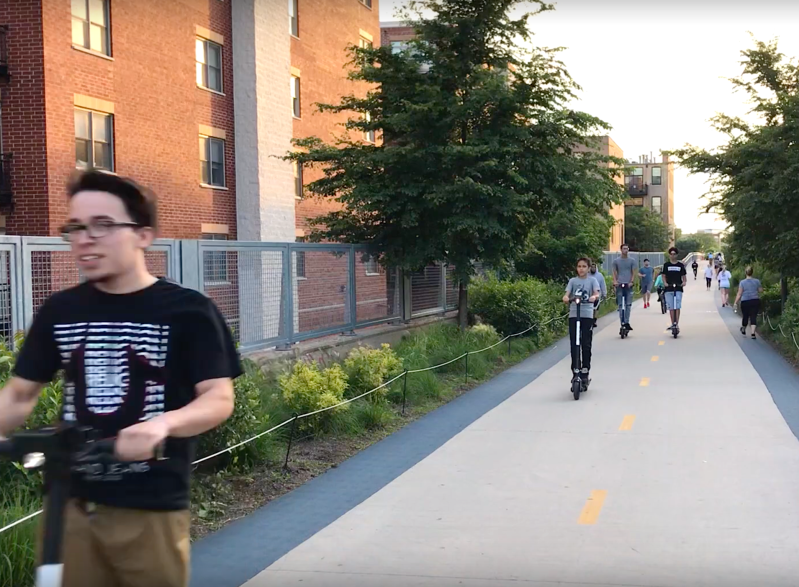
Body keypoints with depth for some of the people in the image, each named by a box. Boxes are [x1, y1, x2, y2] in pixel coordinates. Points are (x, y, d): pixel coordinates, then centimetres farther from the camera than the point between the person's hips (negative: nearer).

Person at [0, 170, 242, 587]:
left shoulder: (187, 311, -6)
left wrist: (162, 424, -30)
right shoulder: (59, 311, 7)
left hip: (151, 509, -3)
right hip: (70, 502, 3)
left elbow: (219, 399, -11)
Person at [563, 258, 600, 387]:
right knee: (574, 345, 0)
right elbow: (567, 294, -3)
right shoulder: (572, 281, 10)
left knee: (586, 345, -1)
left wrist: (594, 297, -33)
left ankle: (585, 373, 7)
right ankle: (575, 373, 6)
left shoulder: (592, 280, 6)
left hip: (587, 315, -1)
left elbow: (597, 293, -9)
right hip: (573, 315, 2)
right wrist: (566, 298, -27)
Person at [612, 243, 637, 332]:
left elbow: (634, 272, 6)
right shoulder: (616, 261, 9)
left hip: (628, 284, 0)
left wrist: (632, 281, -9)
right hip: (619, 284, 0)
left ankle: (626, 322, 1)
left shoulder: (632, 261, 8)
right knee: (620, 305, -1)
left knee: (628, 304, -3)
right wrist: (615, 281, -6)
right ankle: (622, 323, 1)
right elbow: (614, 272, 10)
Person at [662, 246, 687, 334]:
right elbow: (664, 276, 9)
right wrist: (665, 283, -10)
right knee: (671, 308, 0)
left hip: (678, 289, 0)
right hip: (669, 289, 0)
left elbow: (684, 276, 11)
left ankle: (677, 324, -6)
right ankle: (673, 324, 6)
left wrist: (684, 282, -9)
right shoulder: (666, 265, 8)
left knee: (677, 307, -8)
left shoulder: (680, 265, 8)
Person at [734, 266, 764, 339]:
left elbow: (739, 294, -9)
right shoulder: (757, 281, 0)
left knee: (745, 317, 15)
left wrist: (736, 303, -3)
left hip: (745, 302, -1)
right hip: (755, 301, 1)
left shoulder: (742, 282, -8)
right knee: (753, 317, 1)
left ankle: (743, 330, 37)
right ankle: (753, 333, -11)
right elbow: (761, 291, 9)